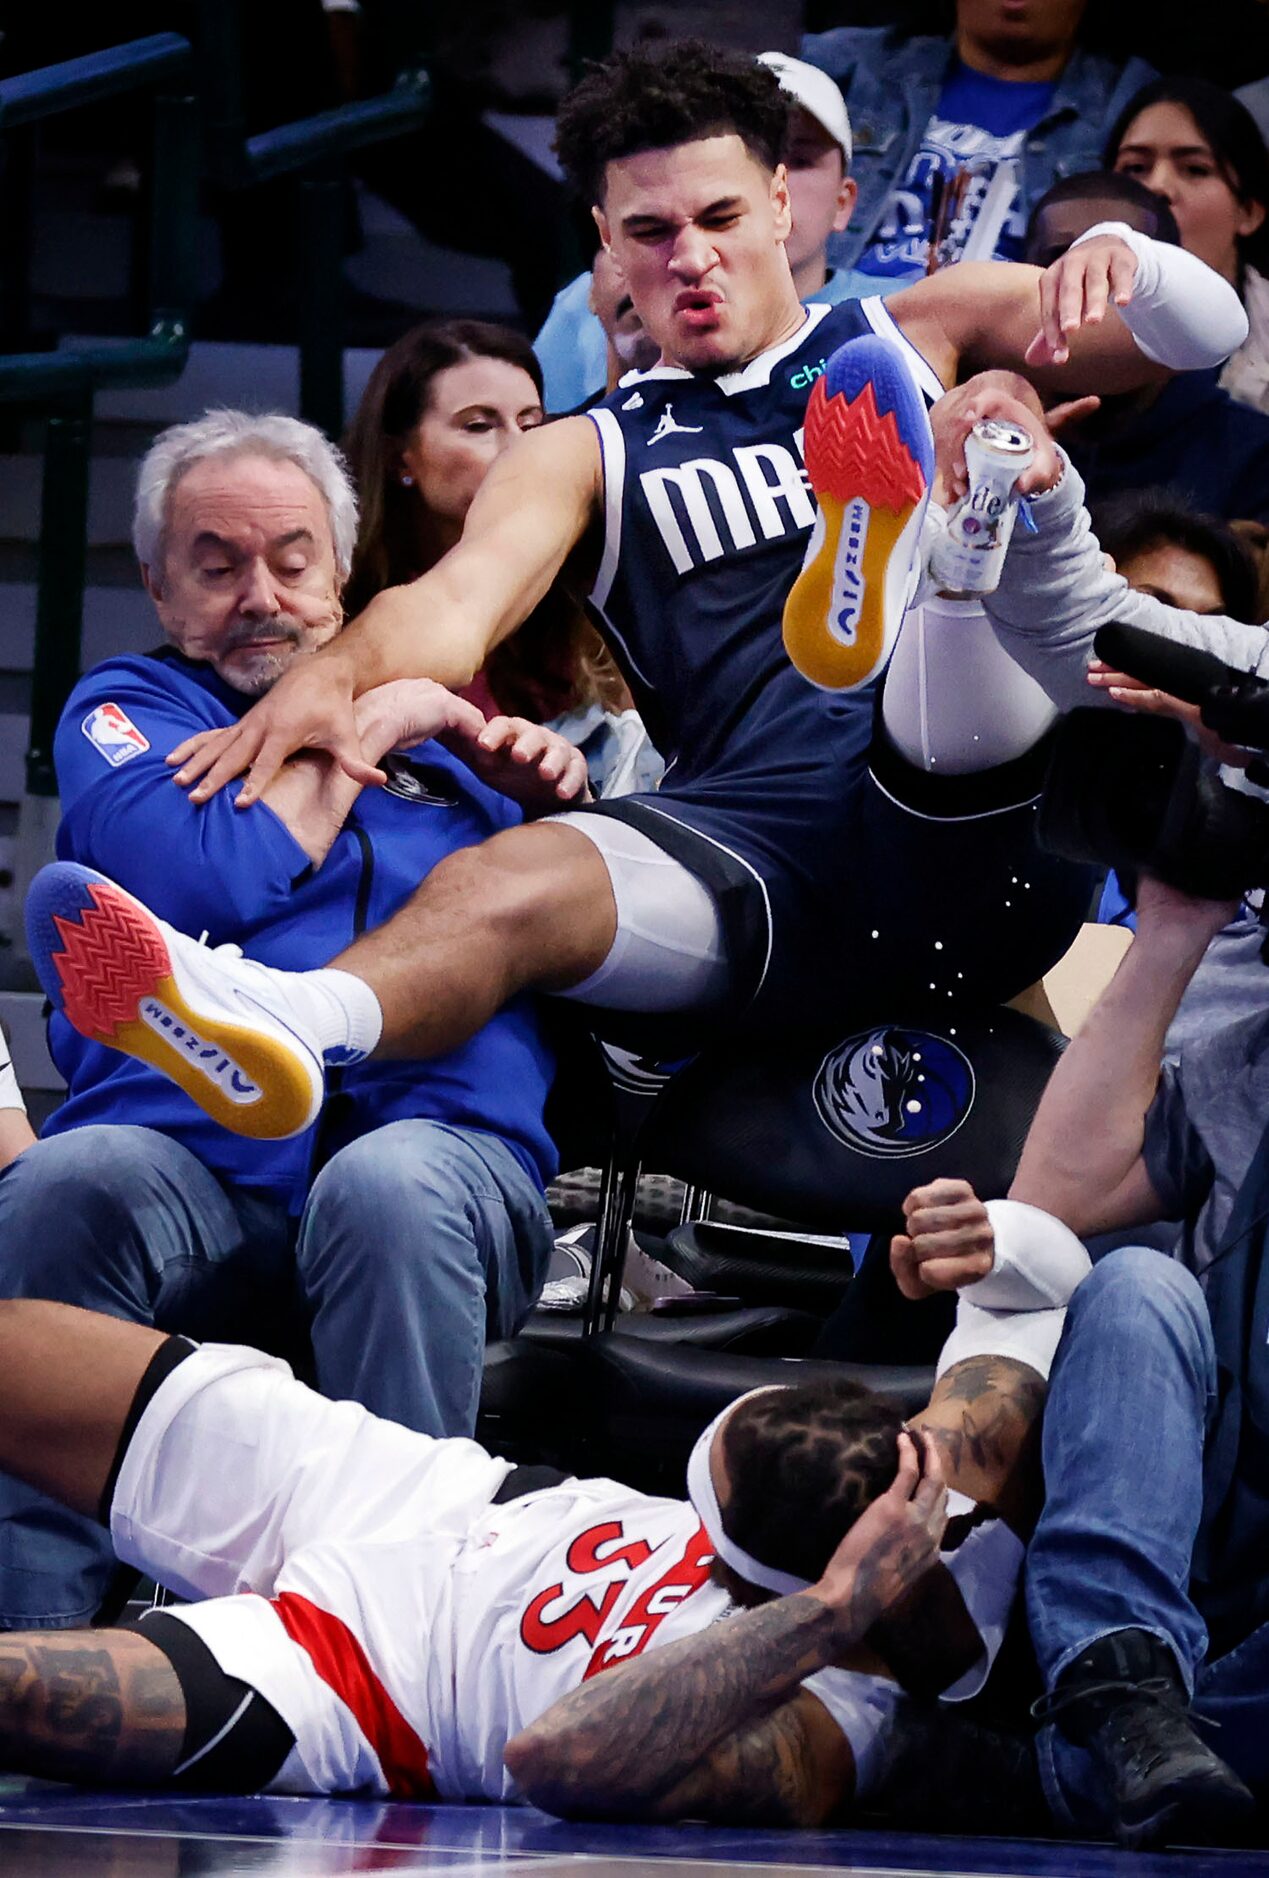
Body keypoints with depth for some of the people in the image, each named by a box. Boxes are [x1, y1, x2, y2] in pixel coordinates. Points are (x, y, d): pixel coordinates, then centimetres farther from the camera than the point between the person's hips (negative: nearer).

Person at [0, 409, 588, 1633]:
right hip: (194, 1159, -1)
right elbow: (207, 877, -4)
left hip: (445, 1149, 2)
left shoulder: (439, 736, 28)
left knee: (390, 1185, -36)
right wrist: (372, 724, 7)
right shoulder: (128, 708, 19)